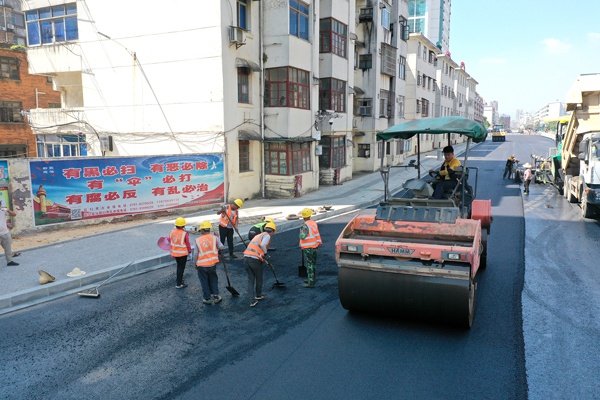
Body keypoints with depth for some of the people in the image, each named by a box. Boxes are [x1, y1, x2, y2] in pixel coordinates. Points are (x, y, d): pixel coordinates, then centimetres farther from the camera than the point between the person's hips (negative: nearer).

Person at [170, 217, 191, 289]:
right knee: (181, 268, 4)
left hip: (175, 253, 6)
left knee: (179, 266, 24)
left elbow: (171, 242, 8)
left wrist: (171, 252, 22)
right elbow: (187, 244, -13)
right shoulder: (184, 233, -19)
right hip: (183, 253, -6)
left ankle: (179, 280, 35)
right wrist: (190, 251, 1)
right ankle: (179, 284, 6)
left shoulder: (172, 232, -3)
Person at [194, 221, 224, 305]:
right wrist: (216, 247, 11)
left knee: (204, 282, 13)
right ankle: (215, 295, 21)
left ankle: (207, 298, 20)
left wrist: (195, 263, 8)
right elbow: (222, 247, -10)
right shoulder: (214, 238, -6)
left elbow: (196, 254, -6)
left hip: (201, 265, -1)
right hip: (212, 264, 1)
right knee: (213, 280, 21)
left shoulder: (198, 240, -9)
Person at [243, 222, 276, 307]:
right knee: (259, 278, 18)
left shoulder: (258, 235, 25)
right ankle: (258, 295, 37)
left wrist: (263, 256, 36)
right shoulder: (267, 236, 1)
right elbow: (262, 245, -18)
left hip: (246, 257, 7)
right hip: (255, 259, -7)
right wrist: (265, 253, -2)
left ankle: (252, 301, 8)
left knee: (250, 279, 12)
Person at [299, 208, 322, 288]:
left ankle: (311, 283, -5)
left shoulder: (305, 225, -18)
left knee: (309, 264, -6)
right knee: (313, 263, 17)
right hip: (314, 246, 8)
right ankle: (311, 279, 31)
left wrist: (301, 232, -5)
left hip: (308, 248, -8)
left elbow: (302, 236, -25)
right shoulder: (314, 223, 7)